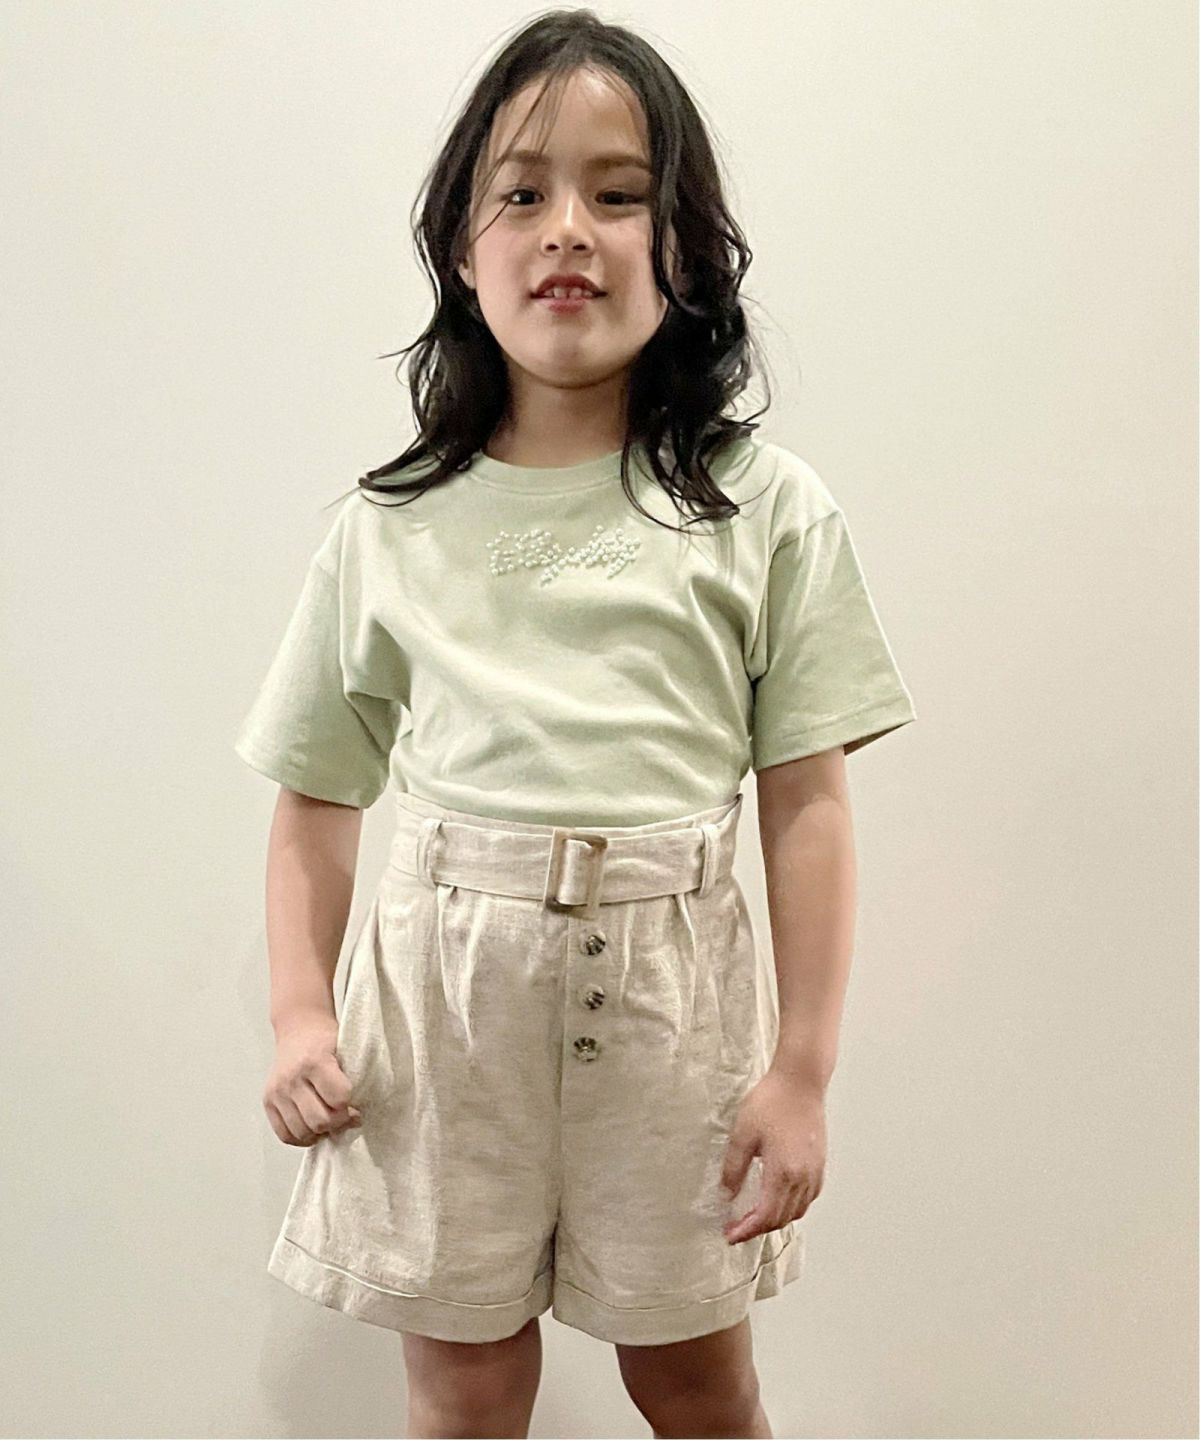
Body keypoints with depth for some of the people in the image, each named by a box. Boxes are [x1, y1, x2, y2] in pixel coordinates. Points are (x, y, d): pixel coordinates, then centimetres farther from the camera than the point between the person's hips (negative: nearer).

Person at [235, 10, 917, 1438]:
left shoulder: (765, 508, -1)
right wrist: (300, 1015, -3)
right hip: (444, 984, 1)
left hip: (669, 982, 0)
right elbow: (316, 797, 8)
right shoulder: (387, 528, 3)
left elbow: (805, 801, -3)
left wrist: (801, 1066, -4)